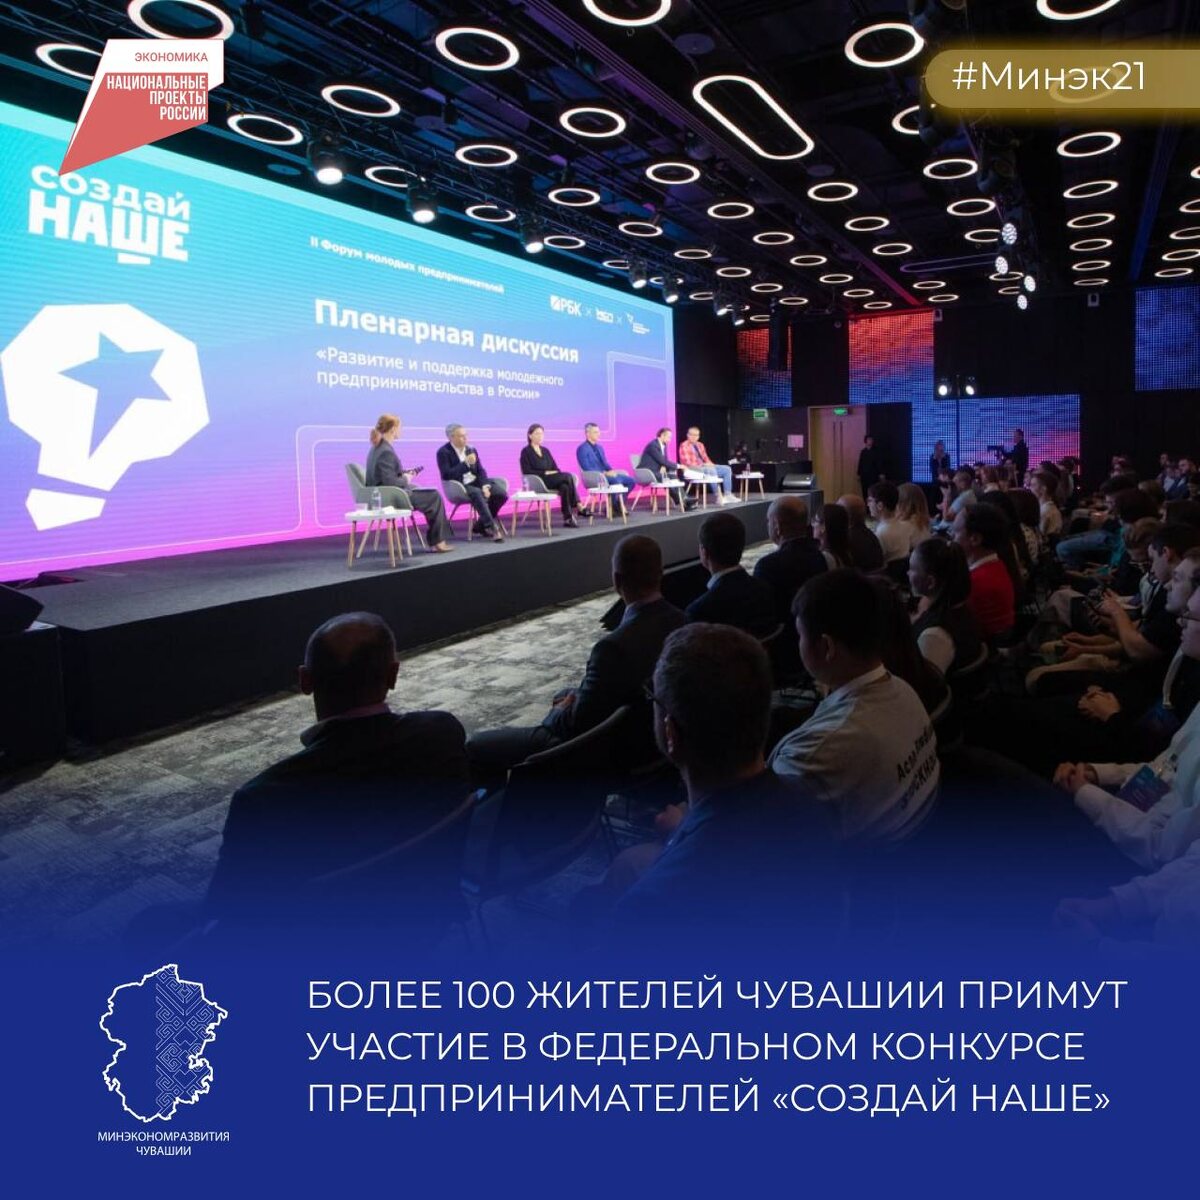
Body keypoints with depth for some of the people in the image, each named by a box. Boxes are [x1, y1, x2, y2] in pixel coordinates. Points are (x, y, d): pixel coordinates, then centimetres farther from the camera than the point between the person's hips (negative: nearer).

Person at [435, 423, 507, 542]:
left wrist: (485, 486, -10)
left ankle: (481, 525, -1)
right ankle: (491, 528, -34)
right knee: (477, 494, -37)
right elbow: (447, 475, -17)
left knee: (502, 493, -15)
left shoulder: (471, 449, 11)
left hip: (475, 482, 6)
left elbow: (480, 470, 9)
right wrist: (466, 463, -22)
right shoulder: (443, 452, -7)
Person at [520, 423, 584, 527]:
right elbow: (526, 471, -9)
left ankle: (567, 518, -33)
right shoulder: (526, 452, 2)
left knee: (565, 486, -31)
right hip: (538, 482, -6)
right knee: (568, 476, -27)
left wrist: (558, 474, -7)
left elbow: (555, 468, 18)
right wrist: (545, 473, -16)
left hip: (552, 480, 6)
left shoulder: (545, 451, 22)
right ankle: (578, 507, -25)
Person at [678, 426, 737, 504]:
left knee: (727, 469, -5)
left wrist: (710, 464, -3)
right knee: (712, 470, -37)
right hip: (693, 469, -9)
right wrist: (702, 465, -20)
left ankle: (728, 495, -14)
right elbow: (687, 462, -15)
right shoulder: (684, 446, -6)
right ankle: (719, 497, -32)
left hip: (705, 467, 9)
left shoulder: (700, 445, 18)